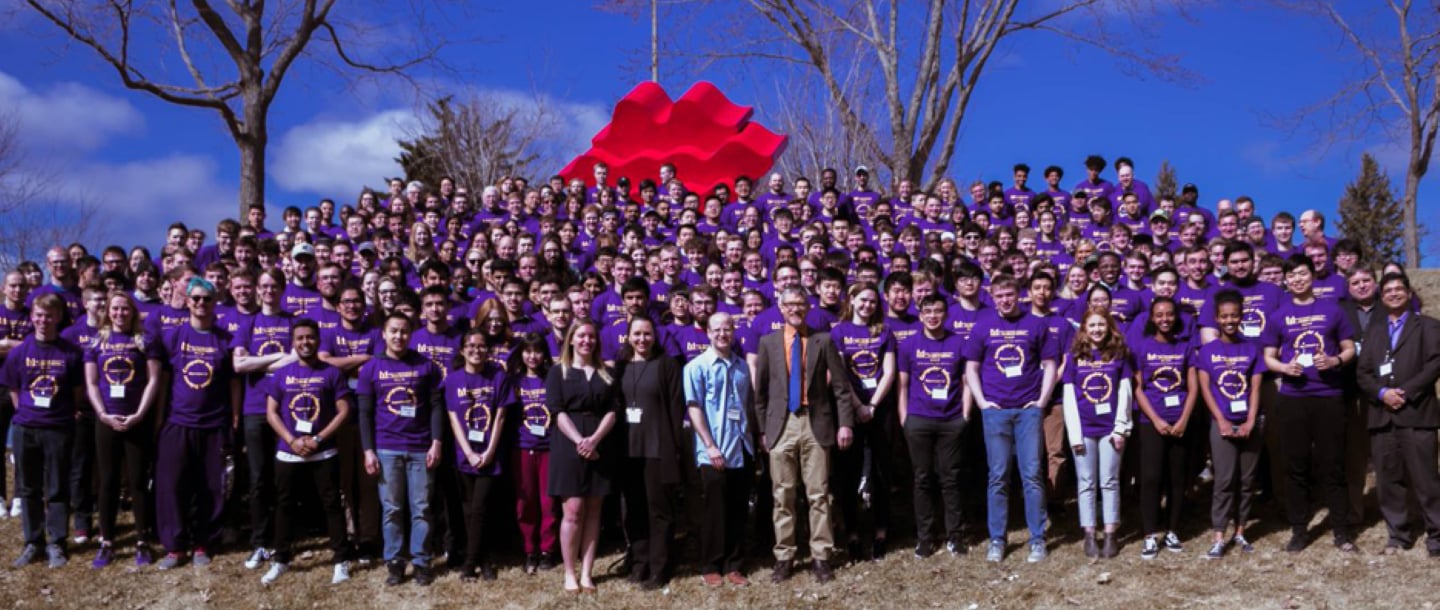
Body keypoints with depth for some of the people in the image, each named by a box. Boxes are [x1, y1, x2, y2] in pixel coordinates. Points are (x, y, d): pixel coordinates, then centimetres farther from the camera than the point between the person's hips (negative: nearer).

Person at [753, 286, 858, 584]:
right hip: (781, 425, 1)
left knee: (818, 493, 1)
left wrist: (845, 423, -4)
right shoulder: (768, 342, 7)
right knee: (783, 495, 4)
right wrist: (762, 427, 5)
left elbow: (841, 385, 3)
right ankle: (784, 557, 12)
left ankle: (821, 557, 8)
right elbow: (760, 389, 9)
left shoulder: (823, 340, 4)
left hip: (816, 424, -1)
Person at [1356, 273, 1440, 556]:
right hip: (1381, 414, 4)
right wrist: (1382, 393, -7)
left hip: (1416, 413, -4)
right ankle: (1398, 533, 12)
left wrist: (1407, 392, -14)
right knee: (1388, 479, 4)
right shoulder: (1374, 329, 20)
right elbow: (1362, 372, 12)